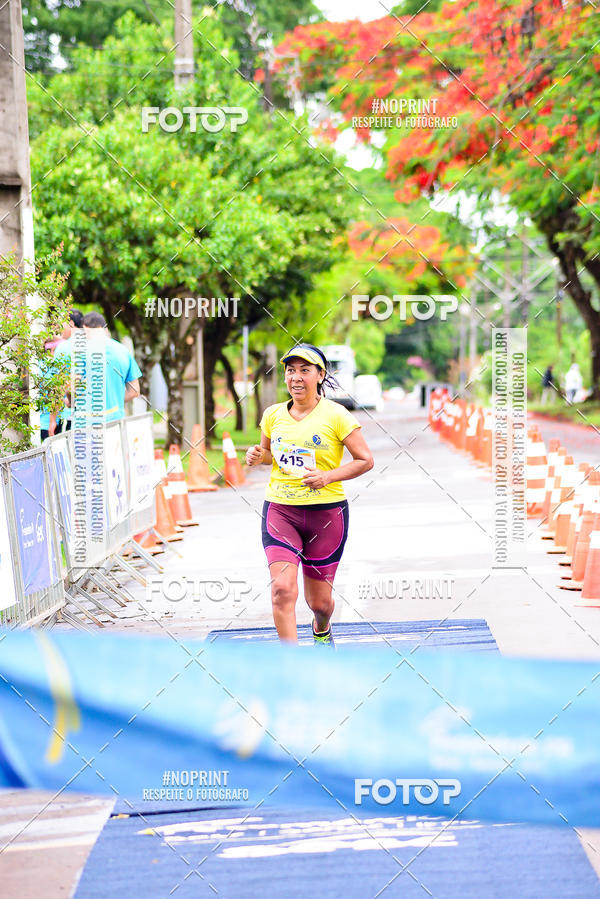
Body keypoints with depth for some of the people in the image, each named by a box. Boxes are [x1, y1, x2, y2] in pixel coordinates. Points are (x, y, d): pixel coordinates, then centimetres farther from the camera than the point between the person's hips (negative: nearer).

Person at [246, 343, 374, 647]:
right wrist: (257, 456, -2)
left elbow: (365, 460, -3)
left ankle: (322, 632, 46)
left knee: (319, 601, 9)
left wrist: (327, 476, -17)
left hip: (326, 512, -2)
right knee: (282, 589, -20)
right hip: (279, 510, 2)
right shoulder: (273, 415, 5)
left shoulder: (336, 415, -7)